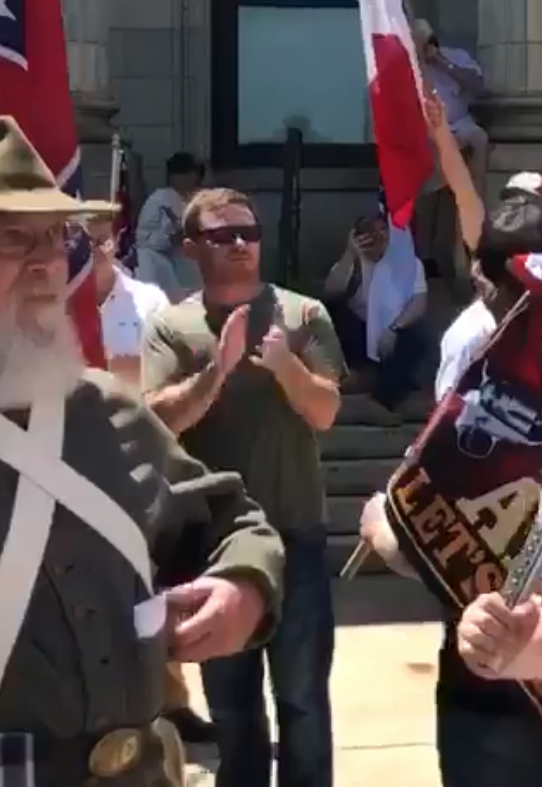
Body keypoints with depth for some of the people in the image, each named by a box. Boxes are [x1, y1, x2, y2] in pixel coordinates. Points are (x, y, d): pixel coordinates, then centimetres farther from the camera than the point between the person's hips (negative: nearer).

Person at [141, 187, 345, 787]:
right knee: (229, 696, 15)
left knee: (303, 694, 6)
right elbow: (160, 418, -10)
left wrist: (285, 365, -23)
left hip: (294, 534, -1)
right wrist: (219, 366, -23)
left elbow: (324, 412, -5)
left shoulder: (304, 315, 1)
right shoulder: (170, 327, 1)